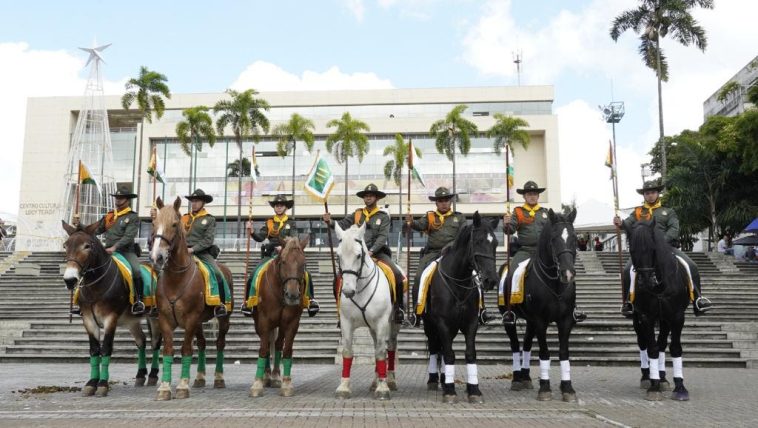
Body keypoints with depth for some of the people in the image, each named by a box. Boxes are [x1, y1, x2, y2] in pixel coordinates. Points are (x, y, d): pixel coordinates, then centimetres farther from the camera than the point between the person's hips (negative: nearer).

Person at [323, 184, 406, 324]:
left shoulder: (383, 216, 3)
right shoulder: (357, 214, 11)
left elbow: (382, 237, -8)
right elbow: (341, 225, 3)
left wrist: (371, 251, -22)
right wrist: (330, 222, -18)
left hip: (378, 252, -2)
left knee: (398, 275, -21)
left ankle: (398, 308, -4)